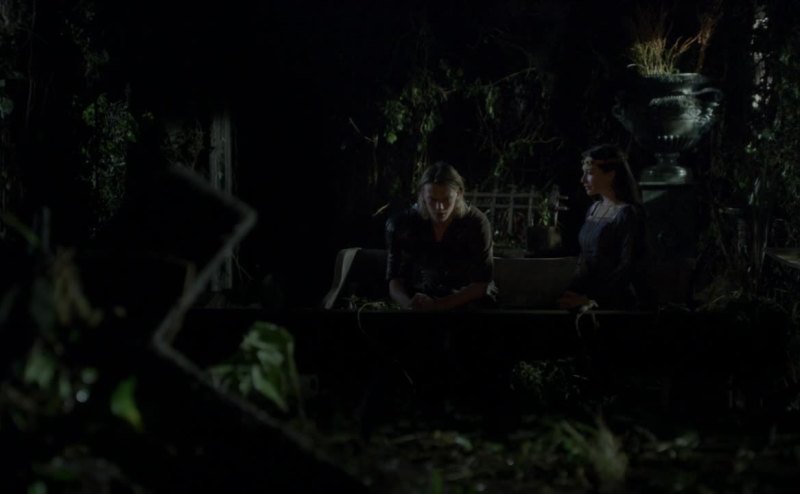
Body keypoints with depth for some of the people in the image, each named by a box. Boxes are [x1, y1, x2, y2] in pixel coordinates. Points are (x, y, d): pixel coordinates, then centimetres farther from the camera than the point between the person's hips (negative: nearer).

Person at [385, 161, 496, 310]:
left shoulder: (476, 223, -9)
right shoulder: (403, 224, -6)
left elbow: (480, 284, -10)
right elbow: (395, 279, -5)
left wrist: (437, 305, -24)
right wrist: (410, 303, -29)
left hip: (468, 305, 0)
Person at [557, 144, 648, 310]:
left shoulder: (628, 214, -6)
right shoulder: (594, 209, 16)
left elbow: (628, 267, -11)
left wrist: (591, 300, -17)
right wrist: (571, 291, 4)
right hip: (587, 294, 7)